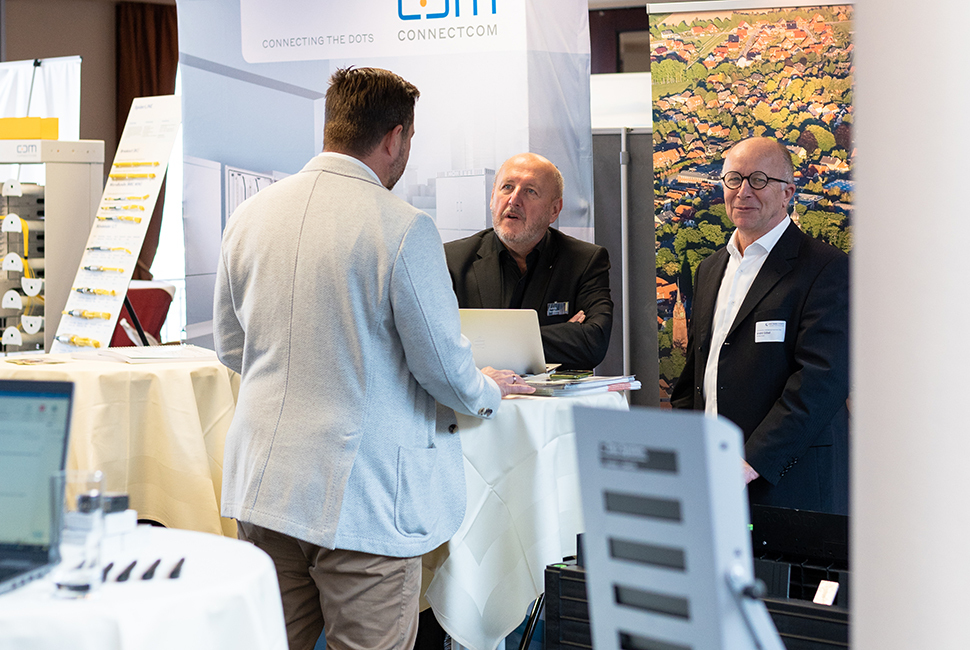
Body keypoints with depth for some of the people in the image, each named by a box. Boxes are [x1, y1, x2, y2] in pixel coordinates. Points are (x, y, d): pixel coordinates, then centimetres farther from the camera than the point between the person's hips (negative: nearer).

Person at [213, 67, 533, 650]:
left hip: (262, 482, 6)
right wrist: (489, 389, 13)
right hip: (362, 494, -6)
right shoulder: (404, 228, -15)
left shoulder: (250, 214, 4)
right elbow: (447, 371, -9)